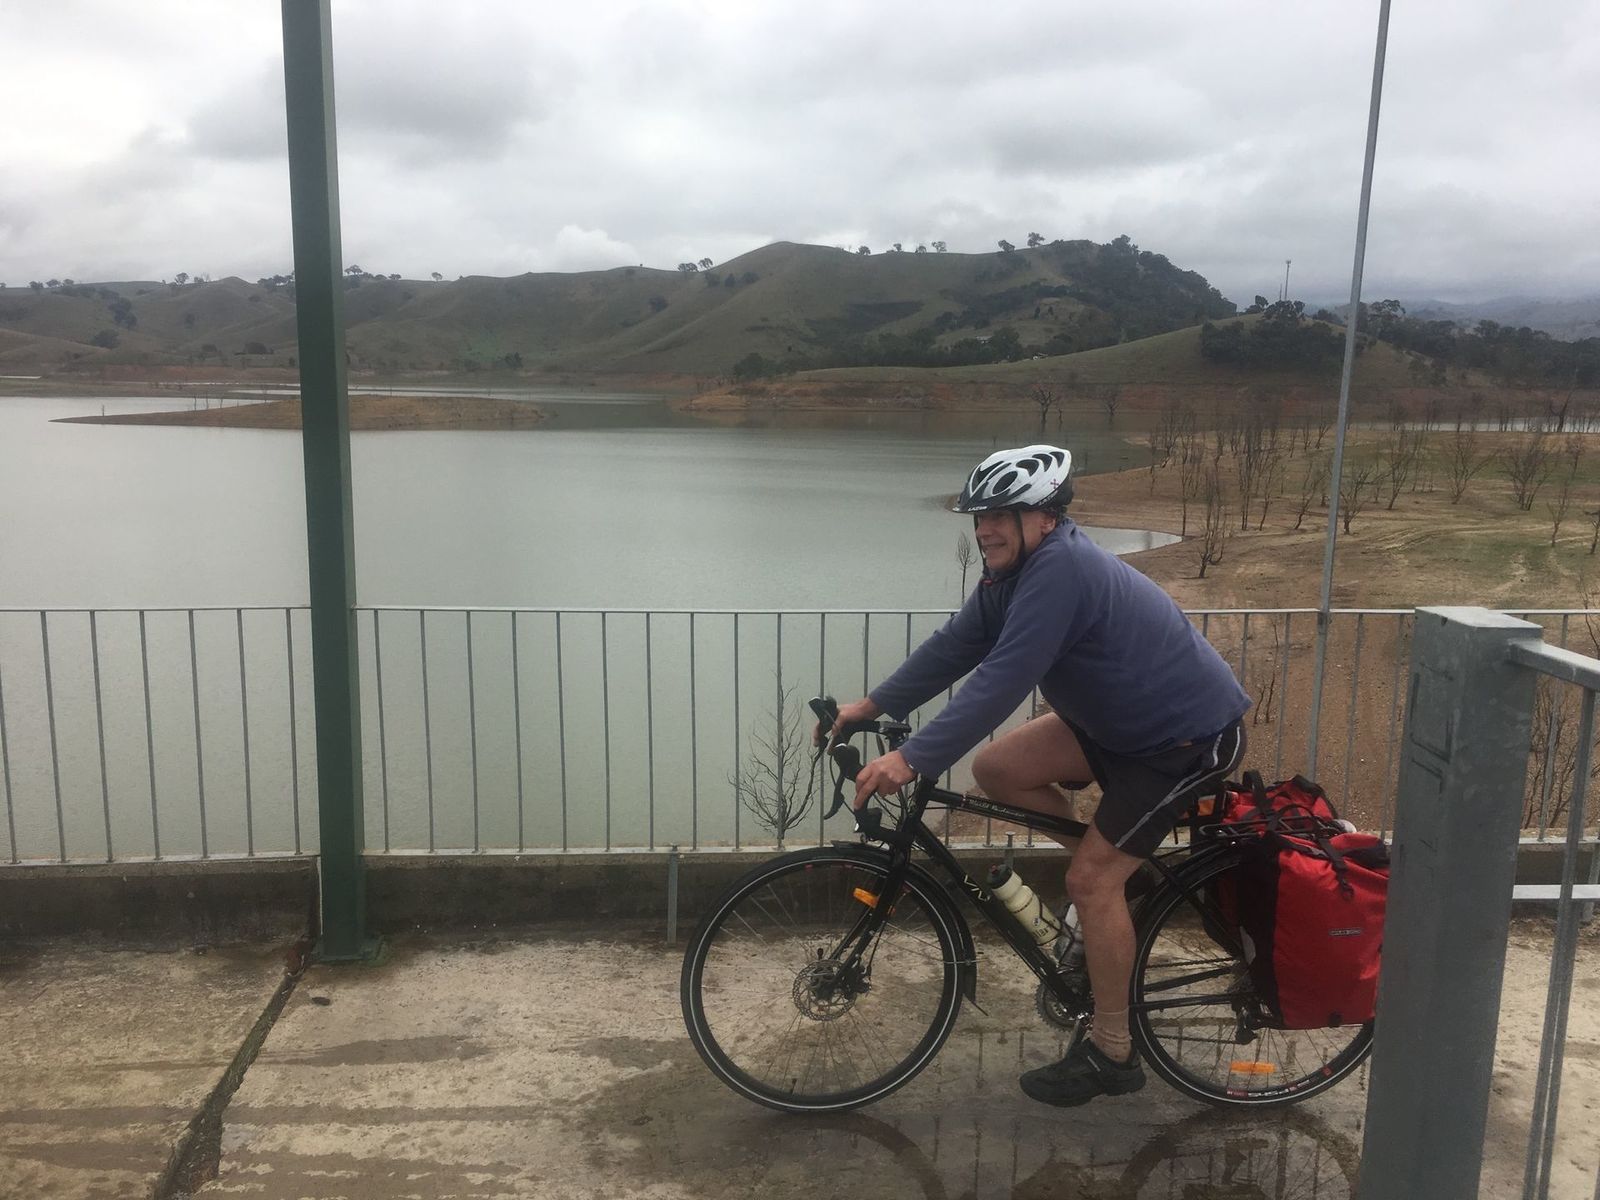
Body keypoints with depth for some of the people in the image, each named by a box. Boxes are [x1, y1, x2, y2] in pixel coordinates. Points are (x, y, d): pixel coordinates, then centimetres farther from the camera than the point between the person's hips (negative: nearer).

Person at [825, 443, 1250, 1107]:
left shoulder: (1061, 567, -29)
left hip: (1191, 736, -9)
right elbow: (956, 645, 3)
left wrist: (911, 760, -37)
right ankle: (1108, 855, 18)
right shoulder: (1016, 569, 0)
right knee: (996, 769, 0)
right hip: (1121, 722, 9)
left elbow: (1002, 681, -36)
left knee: (1092, 877, -10)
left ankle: (1111, 1053, 7)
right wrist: (872, 704, -2)